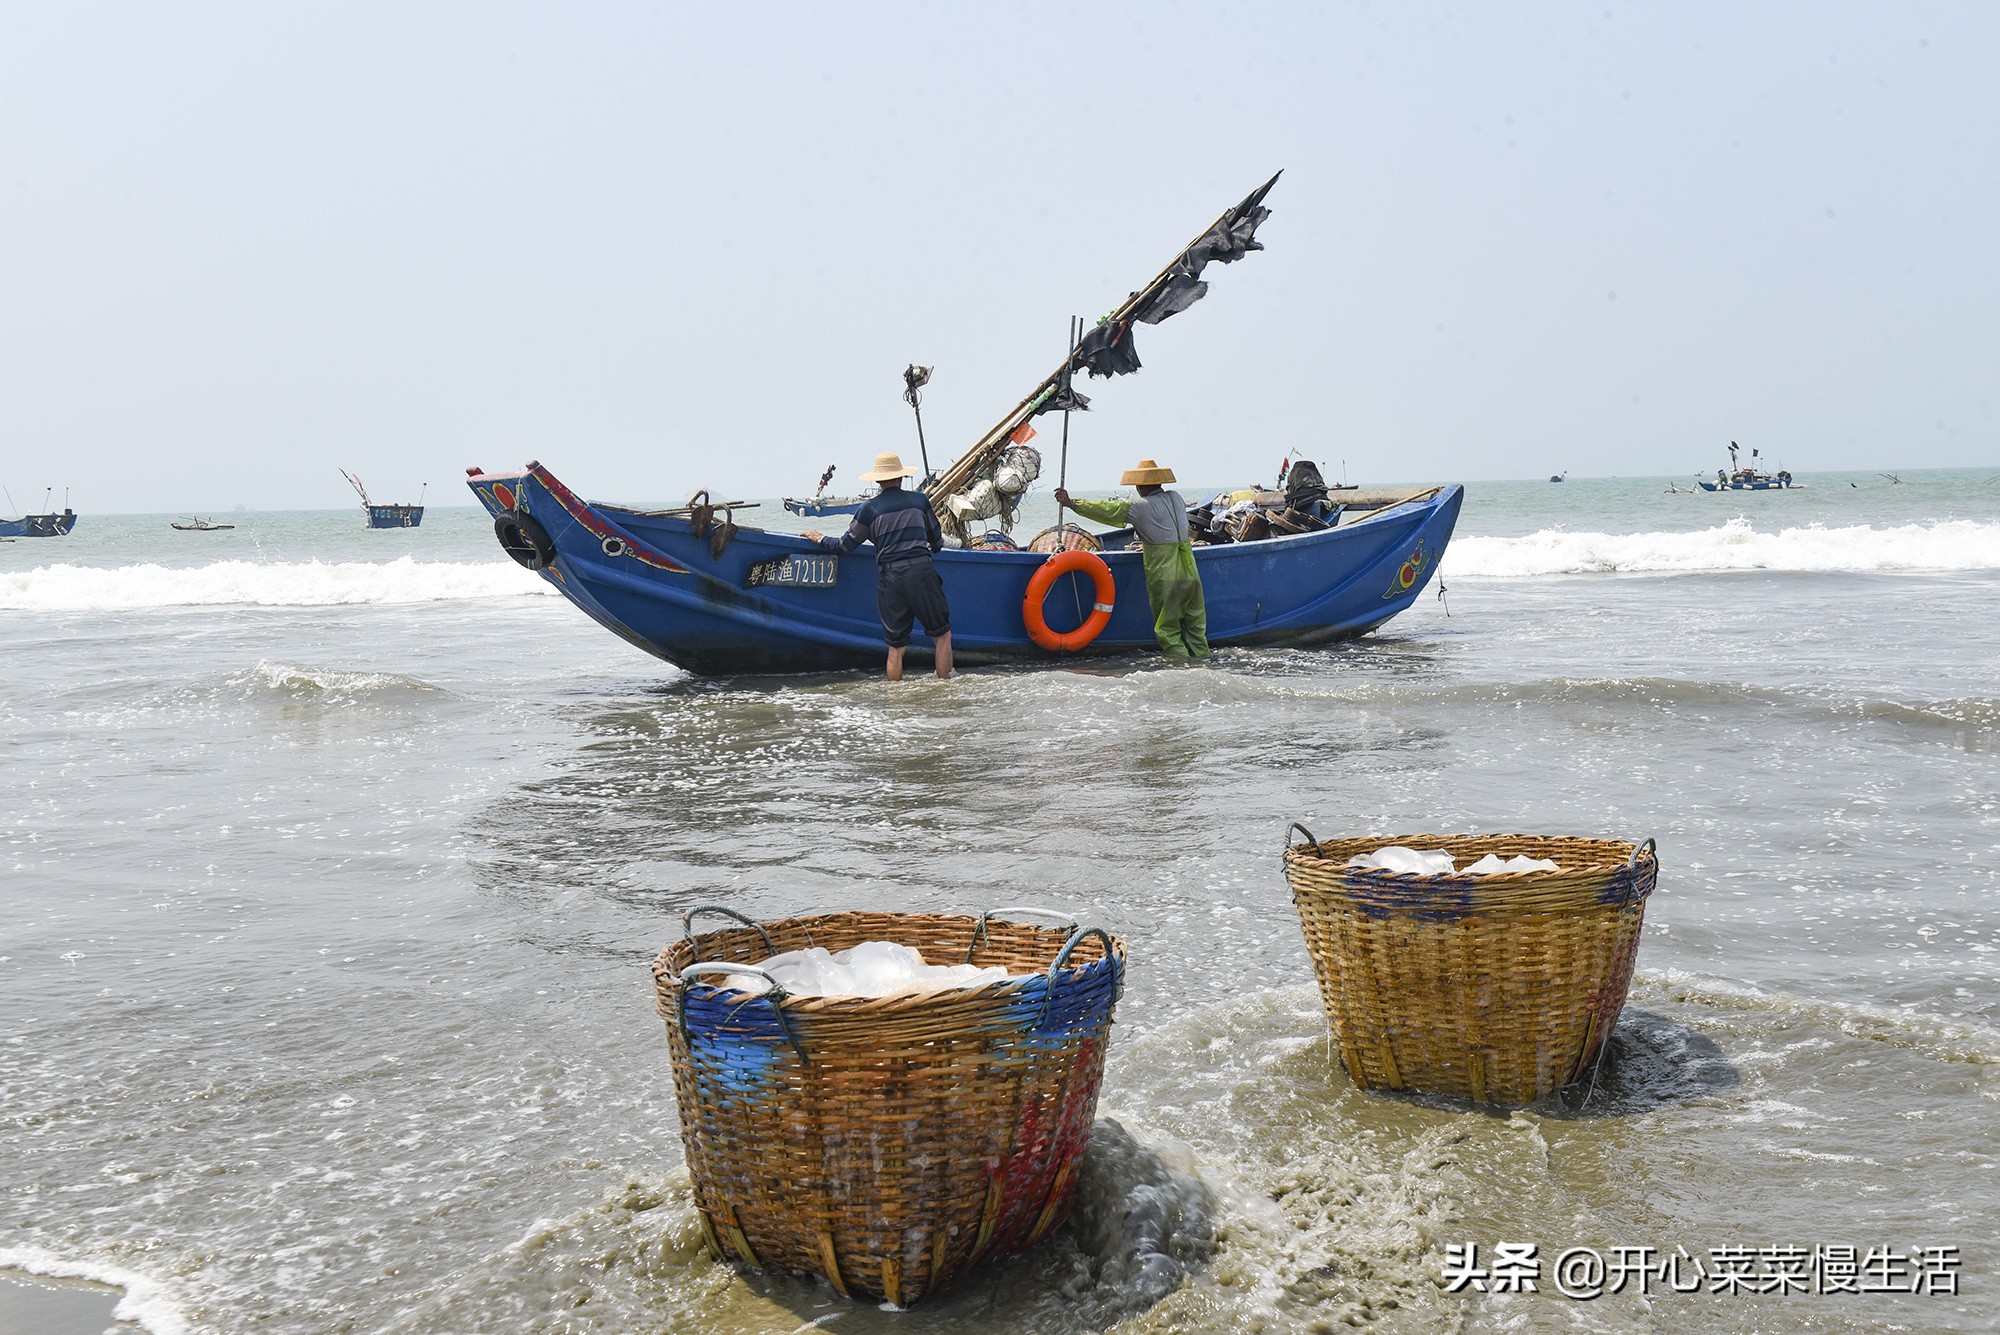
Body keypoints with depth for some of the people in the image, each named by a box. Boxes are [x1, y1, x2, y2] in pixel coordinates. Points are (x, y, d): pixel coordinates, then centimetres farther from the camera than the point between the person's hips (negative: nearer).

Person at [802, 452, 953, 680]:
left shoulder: (870, 509, 6)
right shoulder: (920, 500, 9)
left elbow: (845, 545, 11)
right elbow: (937, 542, 17)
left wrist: (821, 539, 29)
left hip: (889, 577, 1)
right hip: (921, 571, -1)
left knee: (896, 645, 8)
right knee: (942, 635, 9)